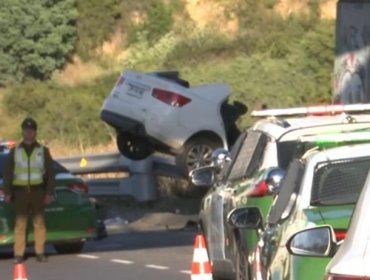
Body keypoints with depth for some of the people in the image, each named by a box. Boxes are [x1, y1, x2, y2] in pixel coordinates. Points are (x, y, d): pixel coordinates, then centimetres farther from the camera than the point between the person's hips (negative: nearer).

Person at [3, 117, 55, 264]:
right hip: (20, 191, 0)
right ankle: (18, 254, -3)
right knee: (20, 223, -3)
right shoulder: (15, 151, 8)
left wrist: (49, 193, -3)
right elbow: (7, 173, 7)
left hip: (37, 190, 0)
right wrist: (7, 192, -1)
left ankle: (40, 253, 4)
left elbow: (50, 173, 5)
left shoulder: (43, 151, 6)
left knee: (39, 222, 0)